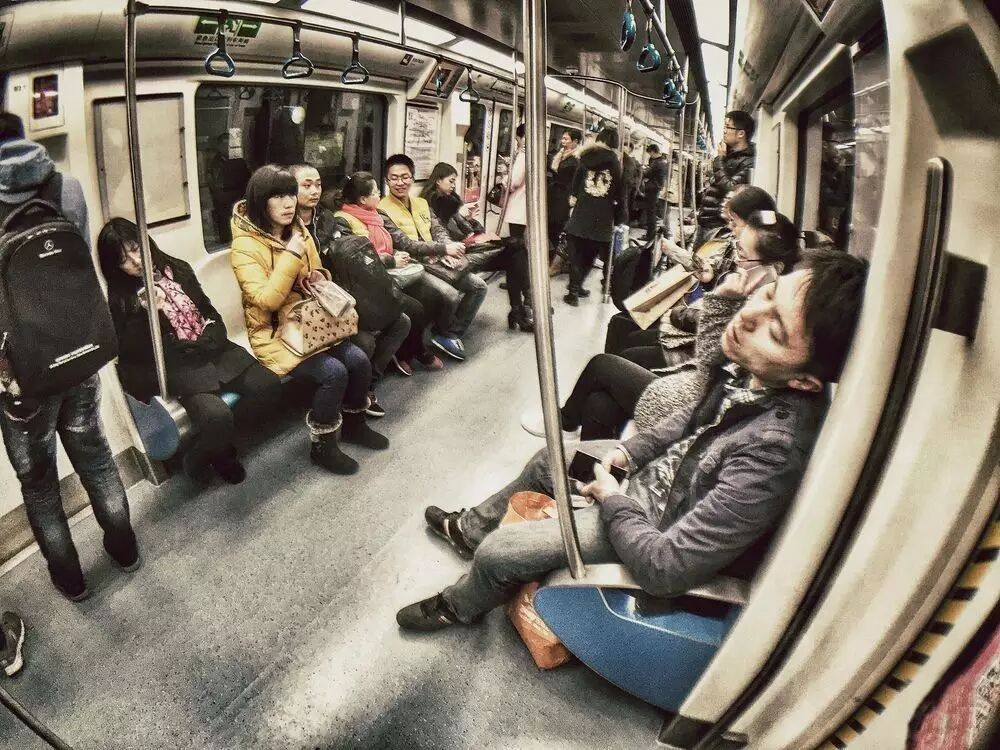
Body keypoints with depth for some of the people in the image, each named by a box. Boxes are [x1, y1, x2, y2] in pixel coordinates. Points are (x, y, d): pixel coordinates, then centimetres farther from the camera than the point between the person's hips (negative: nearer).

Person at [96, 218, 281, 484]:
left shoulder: (177, 269, 11)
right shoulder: (120, 298, 0)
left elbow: (209, 310, 16)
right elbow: (132, 351, -6)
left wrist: (211, 339, -4)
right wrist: (149, 312, -19)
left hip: (211, 350, 5)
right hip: (174, 366, -5)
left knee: (268, 386, -17)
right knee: (217, 416, -31)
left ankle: (221, 444, 4)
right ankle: (198, 458, 4)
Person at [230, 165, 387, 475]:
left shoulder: (299, 231, 6)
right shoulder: (244, 246, -16)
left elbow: (315, 273, 21)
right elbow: (266, 300, -26)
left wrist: (318, 278, -3)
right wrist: (291, 255, -25)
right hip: (274, 334, -7)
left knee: (359, 361, -13)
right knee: (333, 373, -26)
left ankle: (353, 424, 13)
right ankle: (321, 445, -5)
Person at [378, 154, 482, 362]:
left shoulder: (421, 203, 16)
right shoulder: (383, 211, -8)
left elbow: (439, 230, 9)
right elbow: (405, 245, -17)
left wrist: (447, 252, -15)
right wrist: (444, 249, -22)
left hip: (436, 261, 8)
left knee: (478, 286, -3)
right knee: (452, 295, -28)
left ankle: (453, 333, 3)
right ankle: (443, 333, 2)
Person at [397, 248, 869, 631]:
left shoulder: (777, 447, -41)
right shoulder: (753, 367, -19)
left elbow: (664, 569, -34)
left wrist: (611, 498, -18)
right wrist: (629, 450, -2)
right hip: (659, 469, 7)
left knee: (496, 553, -4)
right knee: (548, 459, 20)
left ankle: (460, 607, 32)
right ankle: (470, 529, 46)